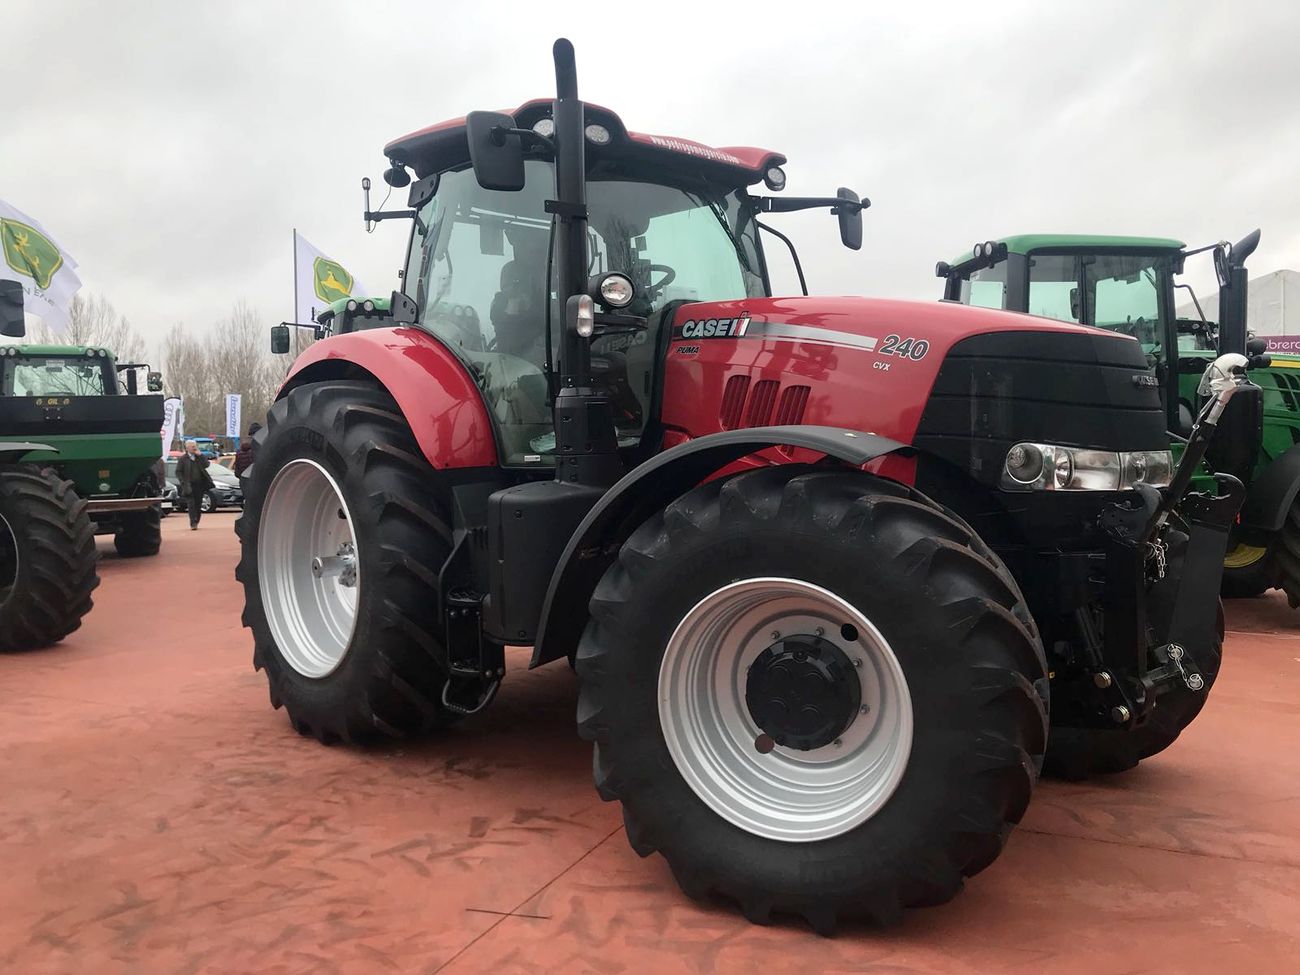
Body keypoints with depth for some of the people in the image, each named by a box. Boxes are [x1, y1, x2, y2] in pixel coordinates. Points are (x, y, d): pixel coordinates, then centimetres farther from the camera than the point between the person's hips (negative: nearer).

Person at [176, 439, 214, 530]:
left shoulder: (200, 457, 12)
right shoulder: (183, 458, 1)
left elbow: (206, 464, -4)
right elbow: (178, 471, 0)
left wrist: (200, 455, -9)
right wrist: (183, 482, -9)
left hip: (200, 485, 4)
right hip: (189, 485, -4)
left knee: (198, 504, 7)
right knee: (191, 504, -10)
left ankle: (196, 523, 17)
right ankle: (193, 524, -15)